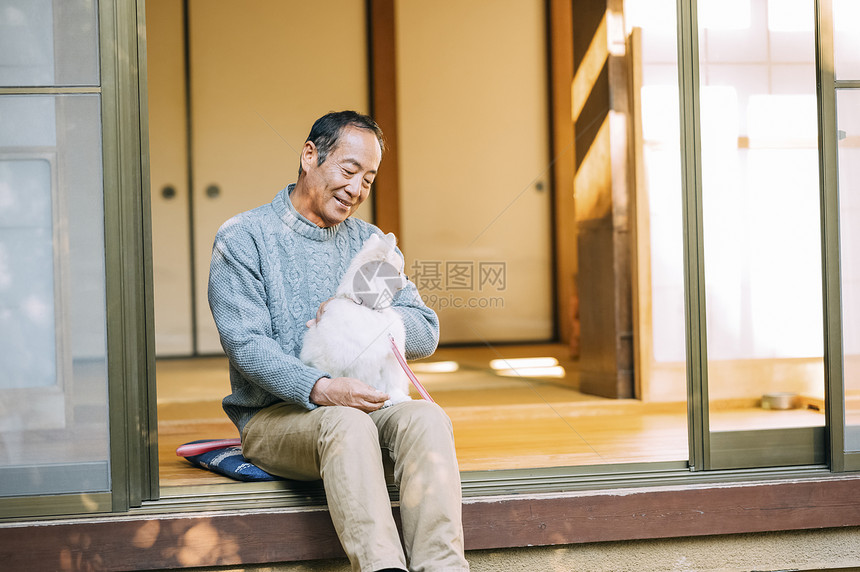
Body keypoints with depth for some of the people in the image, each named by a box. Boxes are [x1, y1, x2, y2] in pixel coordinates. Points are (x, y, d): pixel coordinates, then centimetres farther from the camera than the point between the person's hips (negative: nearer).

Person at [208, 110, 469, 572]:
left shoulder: (367, 241, 18)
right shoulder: (242, 239, 2)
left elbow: (425, 333, 11)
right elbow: (247, 344, -11)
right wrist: (320, 389, -27)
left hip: (363, 406, 4)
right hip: (273, 416, -4)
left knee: (425, 417, -29)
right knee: (346, 423, -37)